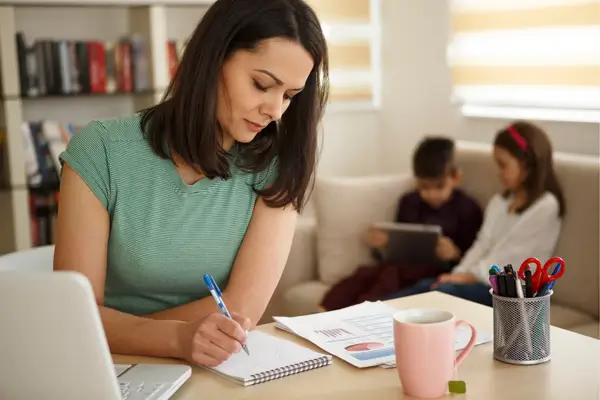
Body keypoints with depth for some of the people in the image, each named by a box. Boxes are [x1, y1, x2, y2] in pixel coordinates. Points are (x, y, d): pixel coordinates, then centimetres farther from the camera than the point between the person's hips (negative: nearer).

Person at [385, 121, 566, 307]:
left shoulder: (546, 206, -9)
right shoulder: (498, 202, 17)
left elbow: (510, 256, -12)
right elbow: (482, 245, 10)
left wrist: (468, 276, -13)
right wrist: (458, 273, -7)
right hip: (489, 280, 7)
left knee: (444, 291, -28)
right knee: (427, 285, -18)